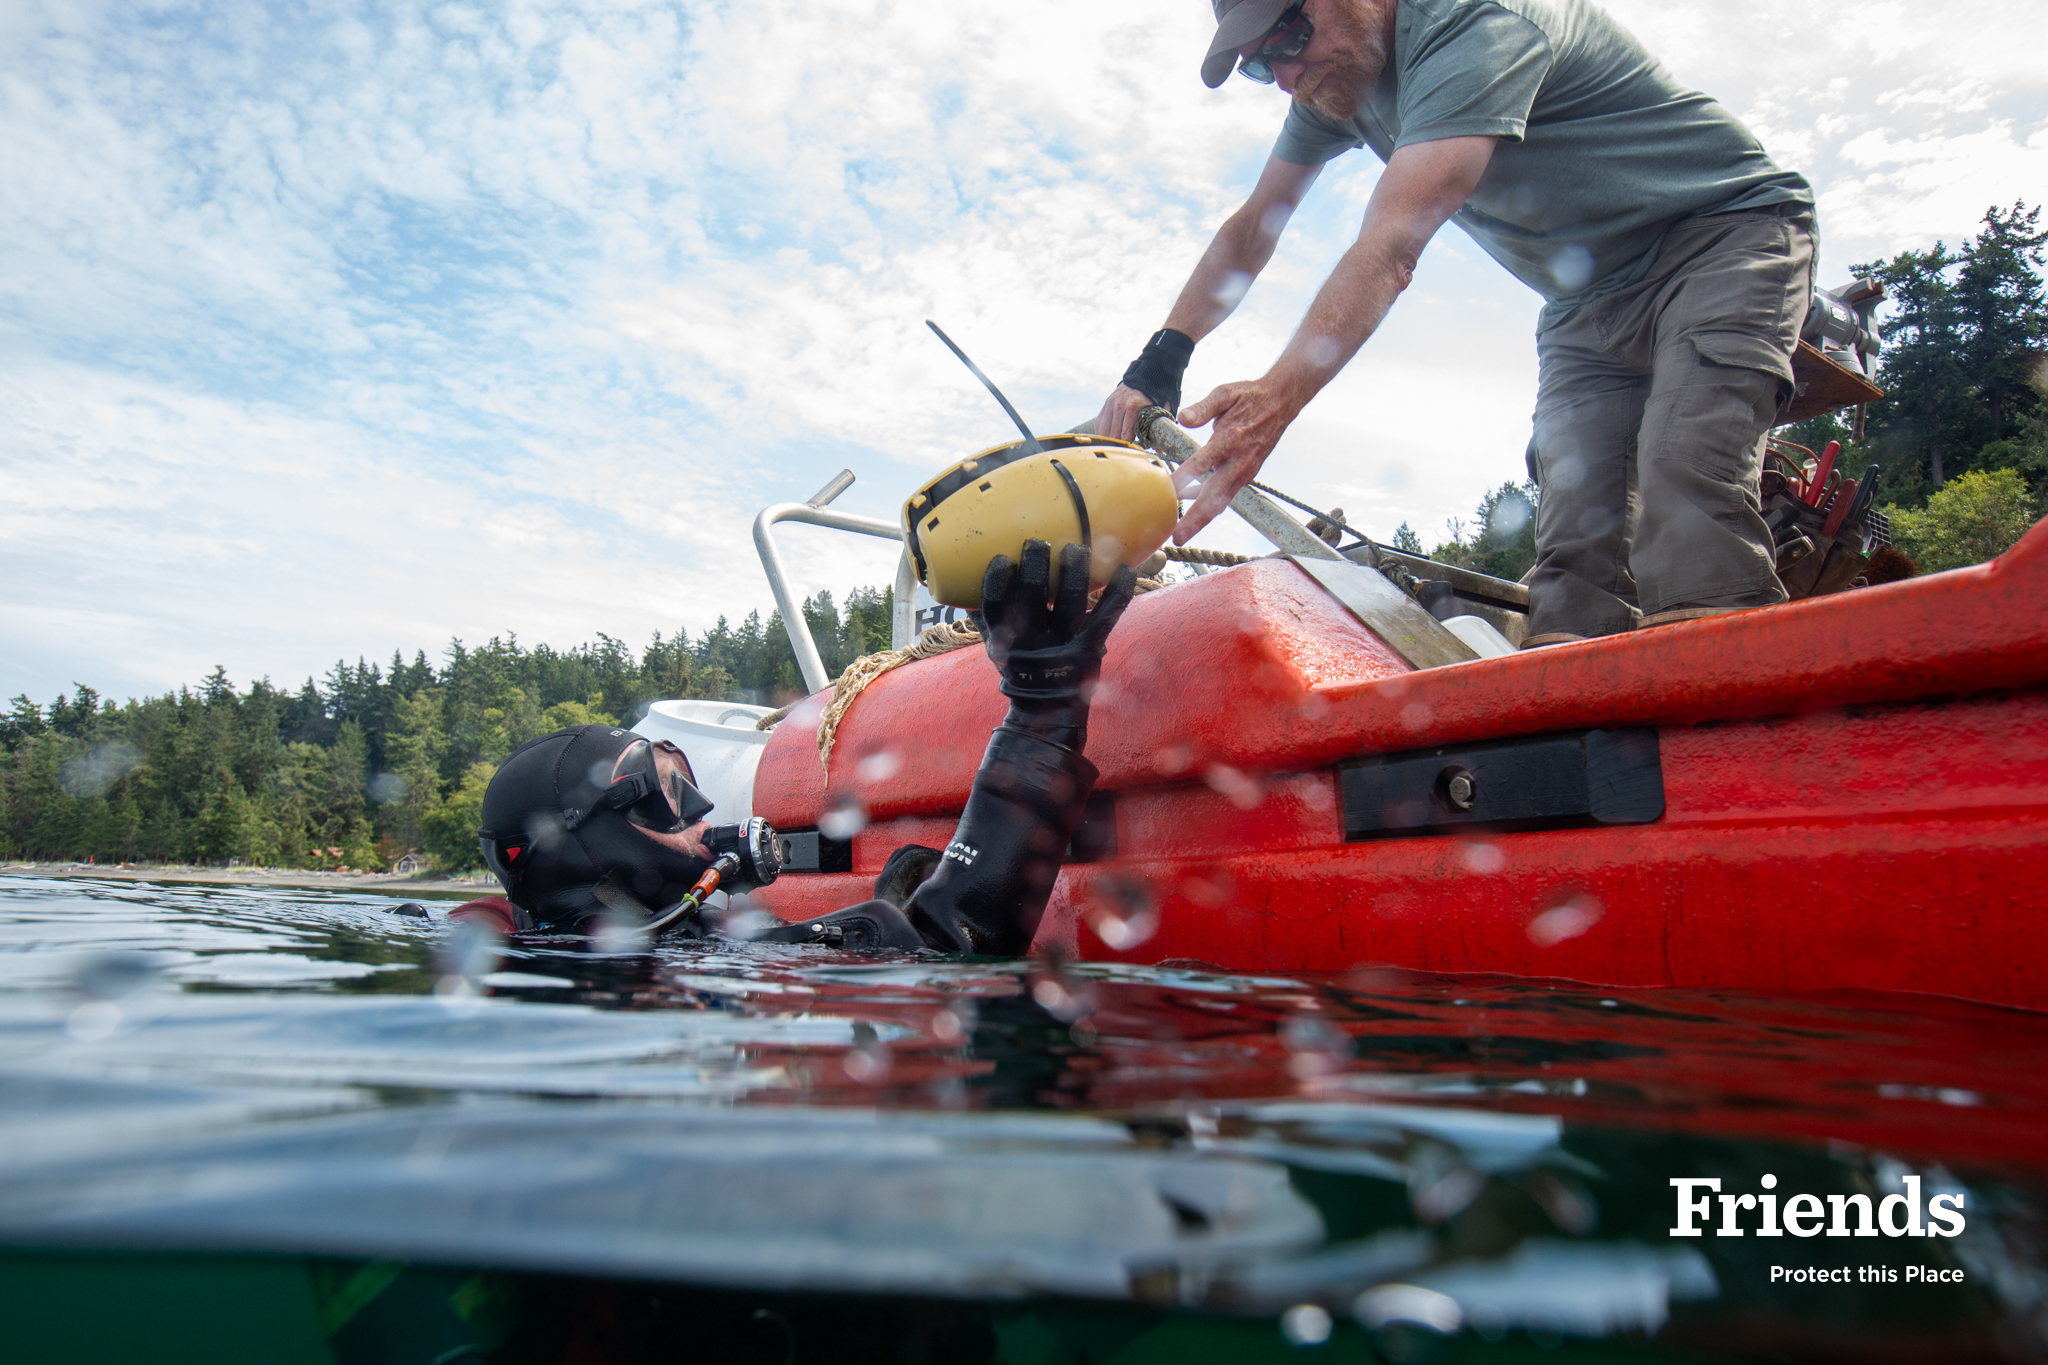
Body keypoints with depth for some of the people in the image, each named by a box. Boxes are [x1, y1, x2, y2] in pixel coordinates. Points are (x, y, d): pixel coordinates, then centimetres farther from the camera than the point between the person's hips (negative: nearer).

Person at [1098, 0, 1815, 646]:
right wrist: (1158, 361, -1)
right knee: (1575, 560, -11)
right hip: (1589, 305, 7)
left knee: (1686, 478, -31)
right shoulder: (1331, 78, 2)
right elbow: (1251, 230, 10)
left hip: (1728, 227, -7)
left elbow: (1391, 250, -38)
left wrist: (1279, 395, -48)